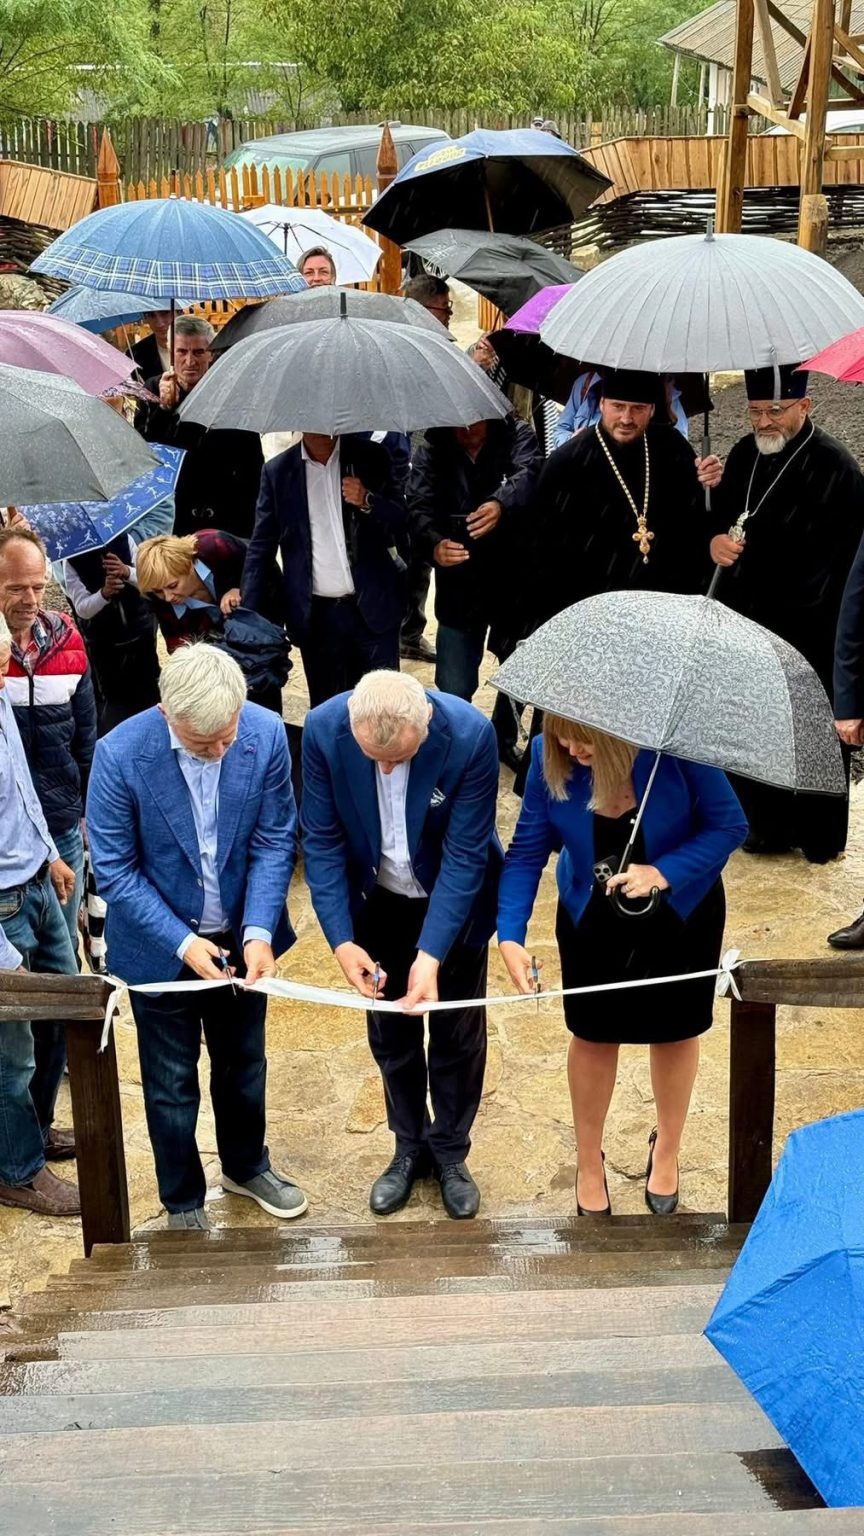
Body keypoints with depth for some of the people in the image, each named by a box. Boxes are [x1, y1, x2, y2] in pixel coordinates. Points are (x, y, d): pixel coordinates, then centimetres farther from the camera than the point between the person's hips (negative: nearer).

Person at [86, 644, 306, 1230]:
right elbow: (115, 869, -18)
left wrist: (259, 931, -21)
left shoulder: (267, 734, -19)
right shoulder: (121, 754, -26)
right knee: (172, 1083, 14)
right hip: (160, 947, -3)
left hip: (242, 936, 3)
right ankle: (183, 1203, 36)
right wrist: (182, 942, -23)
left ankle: (246, 1165, 49)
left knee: (245, 1061, 23)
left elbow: (275, 841, -10)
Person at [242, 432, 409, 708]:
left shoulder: (371, 457, 3)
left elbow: (402, 520, 5)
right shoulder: (278, 471, 4)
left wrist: (368, 502, -16)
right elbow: (260, 548, 5)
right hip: (317, 615, 0)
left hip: (373, 608, 0)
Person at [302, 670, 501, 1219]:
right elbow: (322, 839, -16)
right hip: (378, 900, 2)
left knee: (458, 1034, 13)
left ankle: (450, 1152, 35)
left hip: (454, 901, -2)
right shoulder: (324, 729, -26)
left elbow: (465, 853, -26)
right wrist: (341, 940, -23)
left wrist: (430, 955, -32)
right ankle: (410, 1148, 37)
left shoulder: (470, 735, -32)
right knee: (390, 1034, 15)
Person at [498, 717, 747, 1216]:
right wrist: (510, 937, -26)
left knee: (674, 1031, 16)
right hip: (593, 917, 1)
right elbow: (526, 853, -15)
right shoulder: (550, 760, -22)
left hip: (681, 913, -1)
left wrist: (664, 871, -33)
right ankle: (590, 1163, 36)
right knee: (594, 1036, 12)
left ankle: (666, 1149, 43)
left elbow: (730, 825, -19)